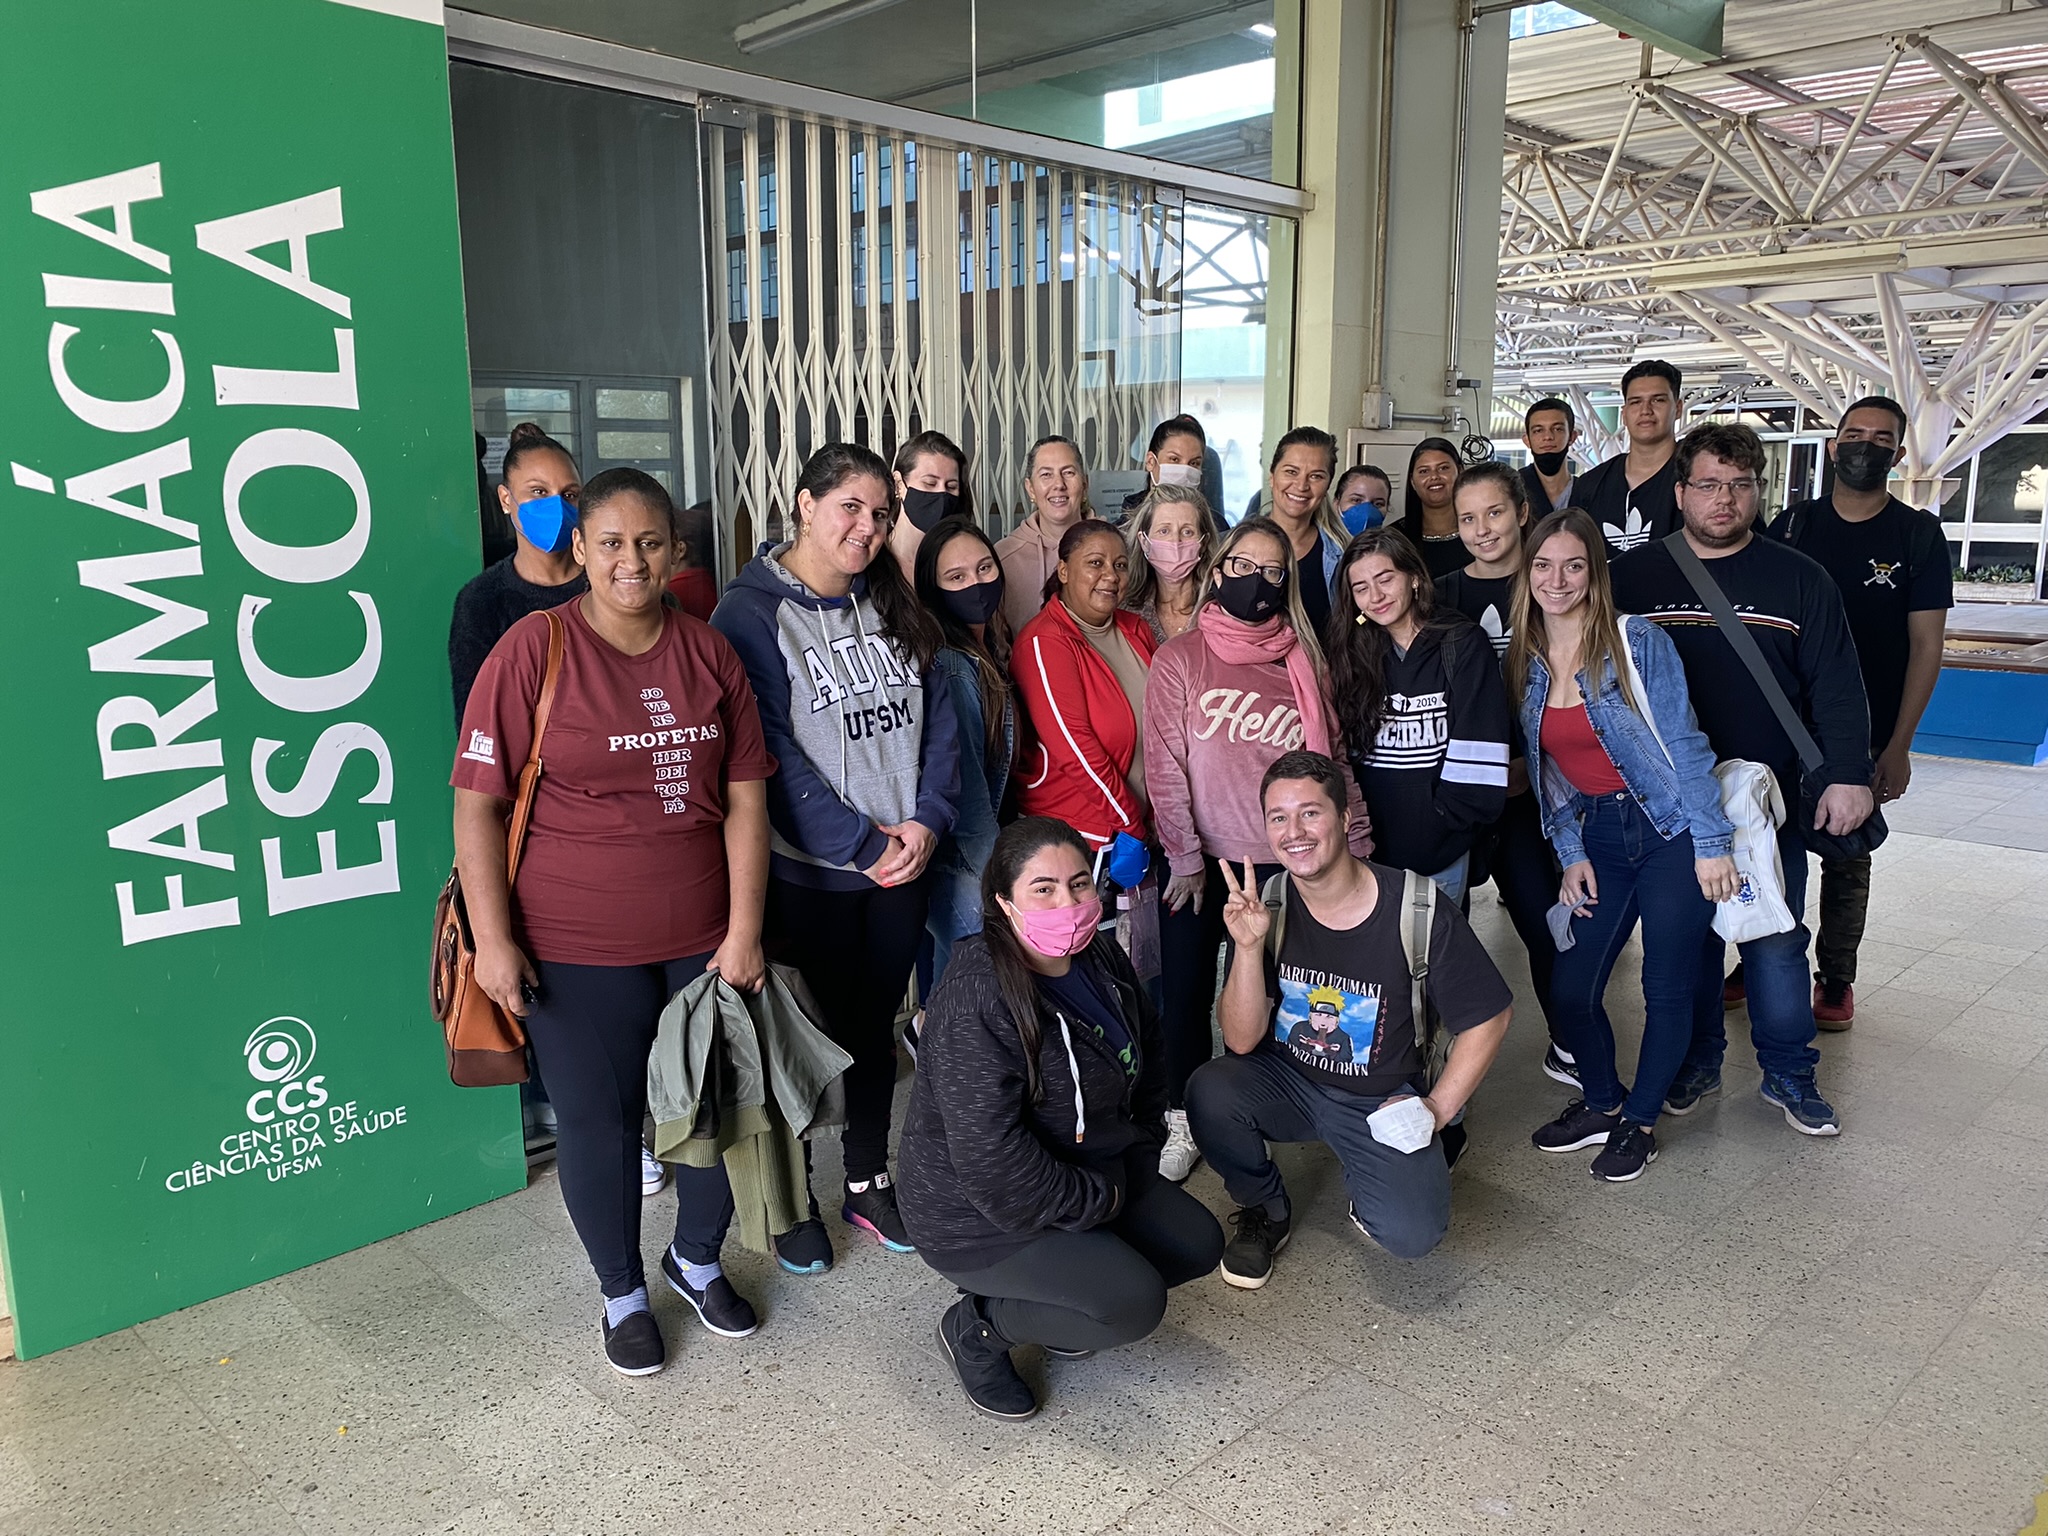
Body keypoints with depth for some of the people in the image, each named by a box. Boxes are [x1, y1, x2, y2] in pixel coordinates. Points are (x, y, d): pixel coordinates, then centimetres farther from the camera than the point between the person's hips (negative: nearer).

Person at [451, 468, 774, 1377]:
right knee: (598, 1123, 10)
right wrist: (493, 938, -11)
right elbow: (478, 802, -8)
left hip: (704, 939, 4)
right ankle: (623, 1292, 34)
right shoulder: (533, 649, -9)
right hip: (577, 948, -3)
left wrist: (745, 928, -3)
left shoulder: (709, 653, 2)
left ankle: (696, 1258, 41)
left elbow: (744, 798, 2)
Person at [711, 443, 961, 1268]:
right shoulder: (750, 611, -10)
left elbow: (938, 720, 6)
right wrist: (860, 844, -18)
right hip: (806, 871, -5)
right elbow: (771, 748, -17)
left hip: (902, 862, 5)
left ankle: (868, 1181, 34)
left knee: (875, 1023, 17)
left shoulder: (895, 606, 8)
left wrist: (926, 820, -9)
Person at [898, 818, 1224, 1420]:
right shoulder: (975, 1006, -30)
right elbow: (992, 1159, -31)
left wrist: (1138, 1160, 6)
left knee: (1197, 1244, 3)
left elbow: (1147, 1057, 15)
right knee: (1134, 1303, -21)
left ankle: (1056, 1307, 16)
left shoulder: (1101, 958, -3)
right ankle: (977, 1326, 1)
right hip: (980, 1216, -9)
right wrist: (1098, 1201, -19)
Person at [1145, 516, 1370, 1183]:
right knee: (1187, 993, 5)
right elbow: (1164, 767, -5)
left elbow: (1330, 759, 9)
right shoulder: (1180, 659, -1)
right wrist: (1185, 858, -9)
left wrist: (1355, 843, 3)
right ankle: (1184, 1123, 21)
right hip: (1202, 861, -1)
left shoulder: (1303, 662, 7)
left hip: (1281, 862, 2)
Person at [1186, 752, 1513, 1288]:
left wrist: (1438, 1108, -9)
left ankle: (1370, 1189, 13)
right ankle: (1265, 1213, 2)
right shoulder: (1267, 902, -12)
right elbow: (1242, 1041, -15)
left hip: (1382, 1101, -2)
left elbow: (1490, 1016, -5)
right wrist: (1249, 946, -29)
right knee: (1209, 1092, -29)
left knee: (1411, 1234, -25)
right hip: (1286, 1080, 2)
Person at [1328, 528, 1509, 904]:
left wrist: (1450, 818, -12)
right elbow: (1344, 752, 9)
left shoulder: (1461, 645, -4)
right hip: (1373, 845, 3)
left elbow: (1479, 748, -11)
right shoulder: (1354, 655, 8)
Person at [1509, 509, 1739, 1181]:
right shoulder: (1525, 662, 3)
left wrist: (1712, 844, -15)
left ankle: (1640, 1121, 24)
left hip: (1671, 831, -4)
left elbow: (1684, 744, -13)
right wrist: (1571, 854, 4)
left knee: (1667, 990, 4)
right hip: (1598, 839, 5)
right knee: (1570, 989, 3)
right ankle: (1602, 1103, 29)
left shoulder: (1638, 642, -12)